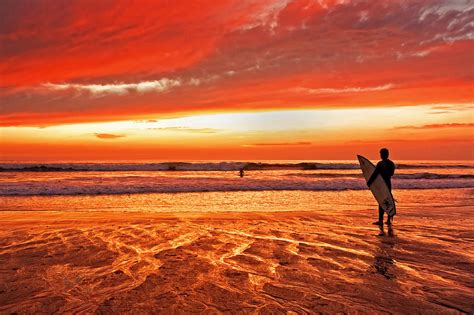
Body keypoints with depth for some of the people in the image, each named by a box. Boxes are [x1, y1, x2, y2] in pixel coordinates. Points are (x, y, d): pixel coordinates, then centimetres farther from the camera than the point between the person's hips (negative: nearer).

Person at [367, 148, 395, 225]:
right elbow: (391, 173, 16)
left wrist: (369, 182, -8)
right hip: (388, 184, 6)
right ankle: (389, 220, 14)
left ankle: (380, 220, -2)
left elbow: (375, 174, -16)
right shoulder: (392, 163, 7)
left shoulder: (380, 164, -15)